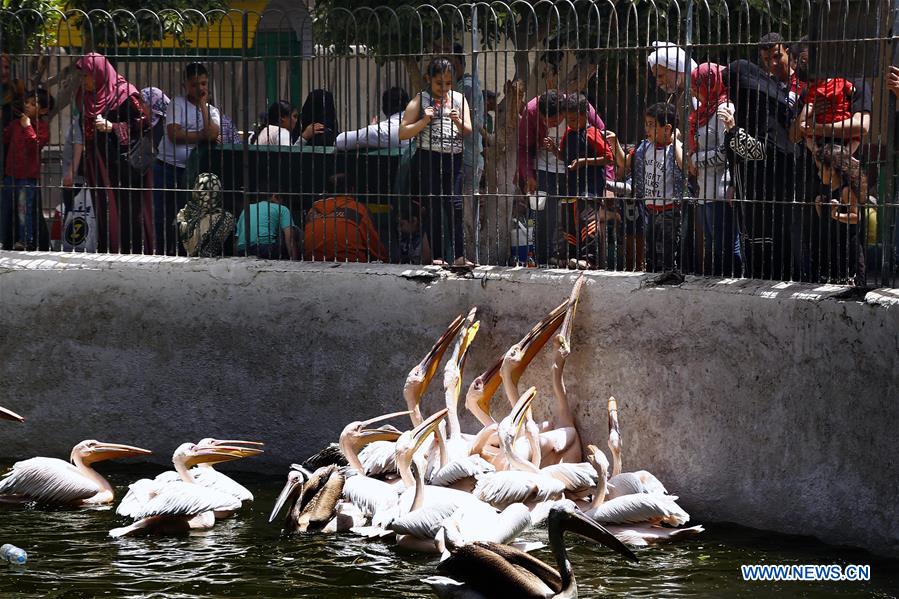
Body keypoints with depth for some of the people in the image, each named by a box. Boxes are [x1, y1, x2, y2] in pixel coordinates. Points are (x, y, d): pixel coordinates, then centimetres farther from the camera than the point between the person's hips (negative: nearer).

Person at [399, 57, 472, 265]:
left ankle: (459, 256, -4)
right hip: (428, 160, -2)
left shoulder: (458, 99, 13)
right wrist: (424, 121, -13)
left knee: (455, 206, -5)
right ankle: (436, 255, 5)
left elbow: (468, 132, 11)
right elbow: (403, 133, 0)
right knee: (432, 208, -1)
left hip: (454, 160, 2)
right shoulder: (420, 100, 4)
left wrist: (458, 121, -9)